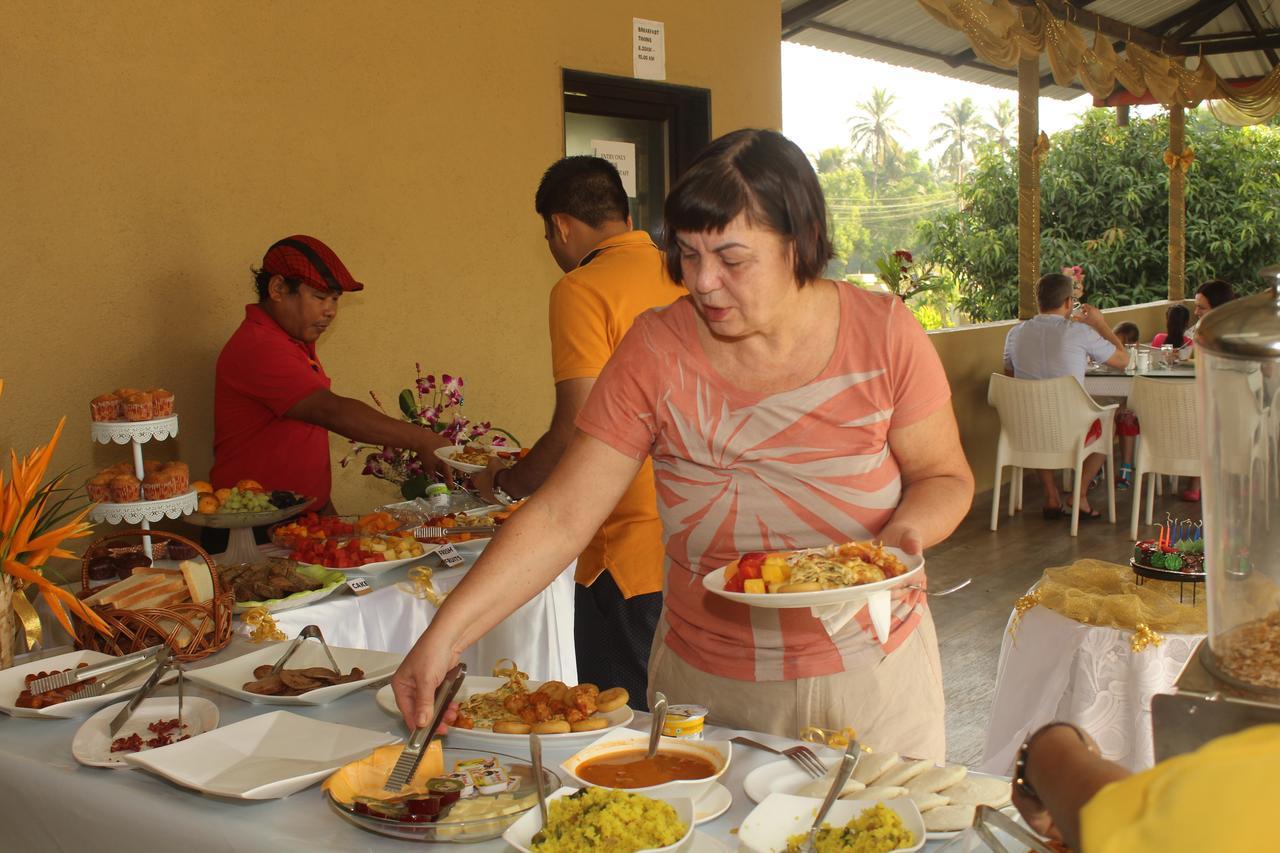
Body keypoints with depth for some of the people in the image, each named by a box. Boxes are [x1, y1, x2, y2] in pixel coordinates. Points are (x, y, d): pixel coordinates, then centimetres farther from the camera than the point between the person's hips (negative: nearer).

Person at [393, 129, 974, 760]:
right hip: (705, 680, 0)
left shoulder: (883, 334, -10)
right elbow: (560, 518, -14)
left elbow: (944, 477, 1)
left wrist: (906, 532, -22)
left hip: (871, 681, 0)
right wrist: (445, 634, -23)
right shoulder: (656, 350, -11)